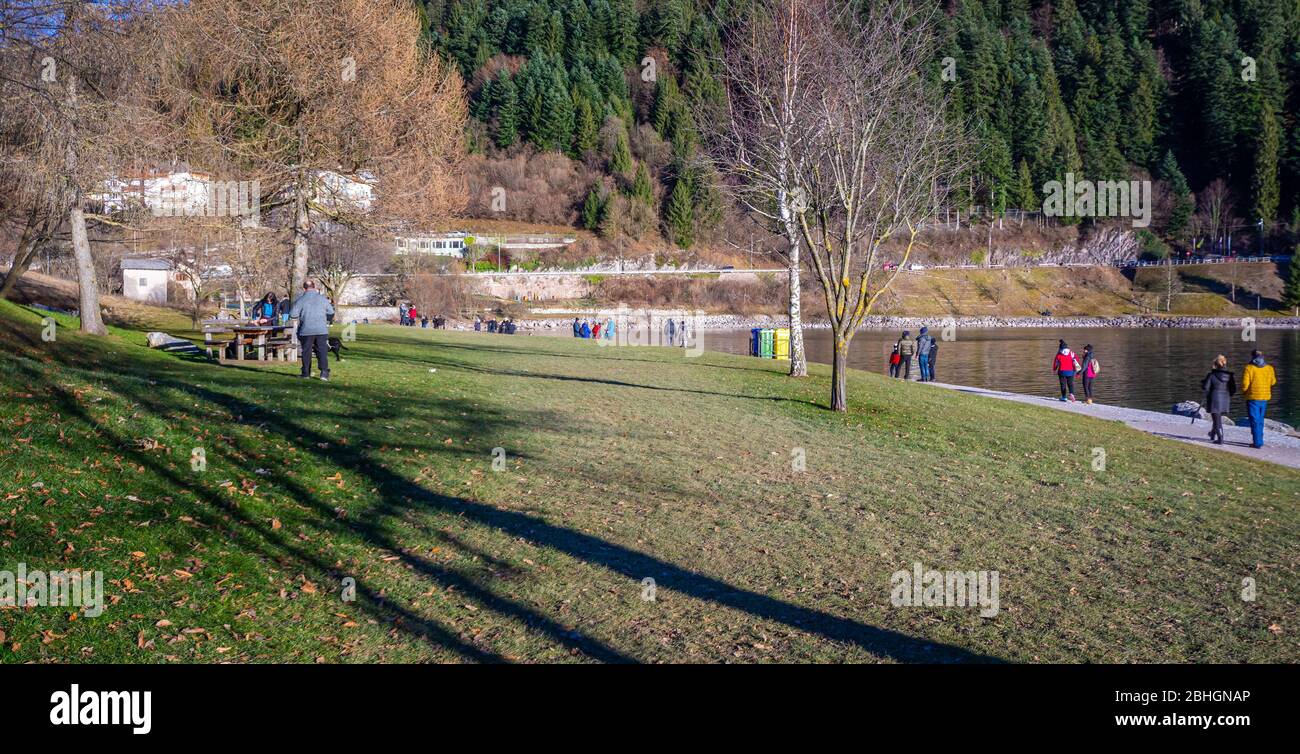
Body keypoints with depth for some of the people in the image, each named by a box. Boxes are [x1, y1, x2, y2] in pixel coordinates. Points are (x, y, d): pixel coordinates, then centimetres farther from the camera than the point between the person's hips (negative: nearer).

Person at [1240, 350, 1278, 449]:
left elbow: (1245, 384, -15)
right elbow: (1273, 382, 14)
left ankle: (1257, 442, -4)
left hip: (1253, 398, -5)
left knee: (1255, 421, -1)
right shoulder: (1269, 368, 2)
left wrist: (1244, 392, 4)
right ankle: (1259, 441, 22)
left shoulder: (1249, 368, -13)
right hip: (1265, 398, 5)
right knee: (1260, 420, 17)